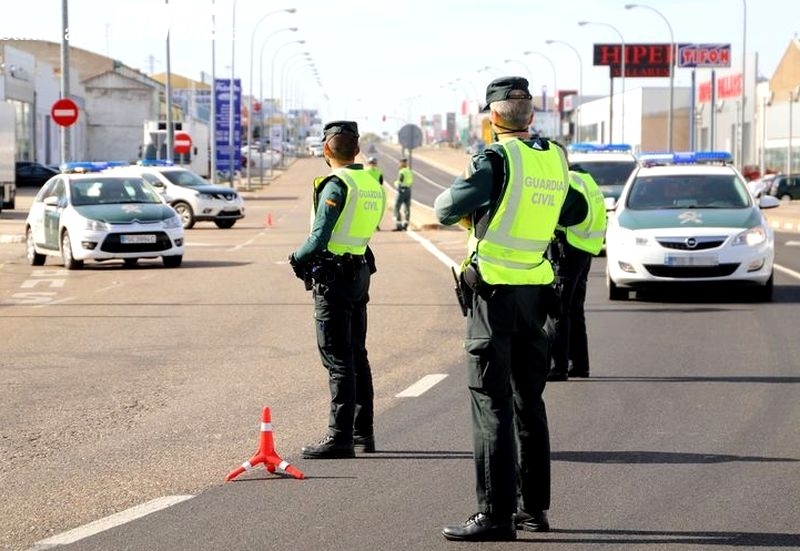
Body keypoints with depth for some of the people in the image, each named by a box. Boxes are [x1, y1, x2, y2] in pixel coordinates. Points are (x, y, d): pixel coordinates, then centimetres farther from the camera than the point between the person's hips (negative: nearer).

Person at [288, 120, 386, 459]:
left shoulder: (336, 185, -16)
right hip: (360, 270, 8)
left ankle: (340, 437, -6)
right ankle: (363, 433, 20)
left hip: (332, 277, -8)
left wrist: (296, 258, -3)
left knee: (338, 359, -7)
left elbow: (319, 239, -21)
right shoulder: (374, 184, 10)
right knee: (357, 355, 15)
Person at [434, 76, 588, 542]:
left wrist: (454, 195, 10)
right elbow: (576, 212, 21)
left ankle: (496, 514, -7)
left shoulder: (496, 159, -15)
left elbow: (447, 209, -12)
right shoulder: (556, 159, 6)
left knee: (492, 402, -5)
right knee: (529, 399, 16)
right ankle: (534, 507, 21)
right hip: (536, 290, 7)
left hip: (495, 291, -7)